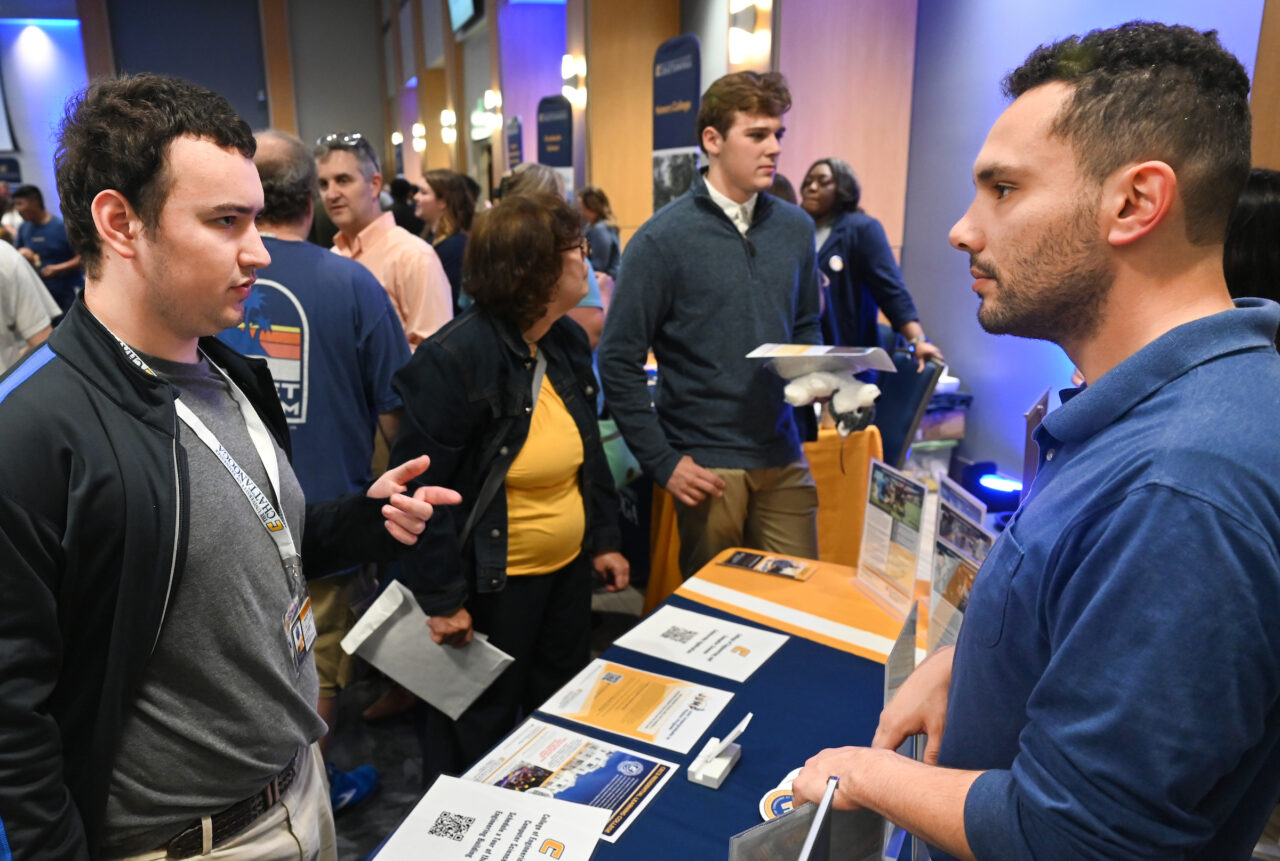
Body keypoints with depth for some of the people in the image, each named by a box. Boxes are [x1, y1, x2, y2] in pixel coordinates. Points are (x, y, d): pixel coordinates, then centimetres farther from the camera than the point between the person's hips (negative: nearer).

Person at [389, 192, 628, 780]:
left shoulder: (568, 342, 2)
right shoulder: (453, 358, -22)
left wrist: (605, 538, 12)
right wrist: (440, 598, -19)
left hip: (568, 570, 8)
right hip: (491, 587, -8)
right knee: (479, 732, 13)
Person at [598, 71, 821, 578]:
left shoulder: (795, 228, 6)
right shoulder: (662, 240, -10)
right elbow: (618, 363, -9)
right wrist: (662, 462, -11)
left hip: (783, 456, 4)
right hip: (706, 465, -4)